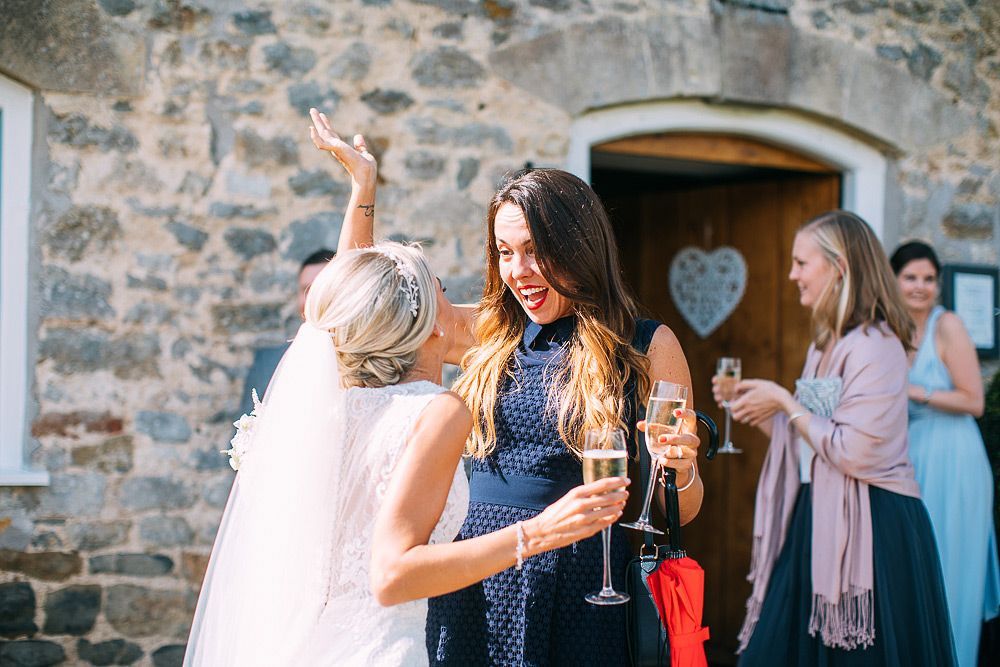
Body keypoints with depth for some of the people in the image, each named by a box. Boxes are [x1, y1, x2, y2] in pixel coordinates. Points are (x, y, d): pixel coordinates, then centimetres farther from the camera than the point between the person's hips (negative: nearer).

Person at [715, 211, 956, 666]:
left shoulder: (875, 344, -14)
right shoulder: (824, 345, 14)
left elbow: (852, 452, -22)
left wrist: (783, 401, -13)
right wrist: (754, 410, 6)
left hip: (870, 528, -9)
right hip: (817, 522, 9)